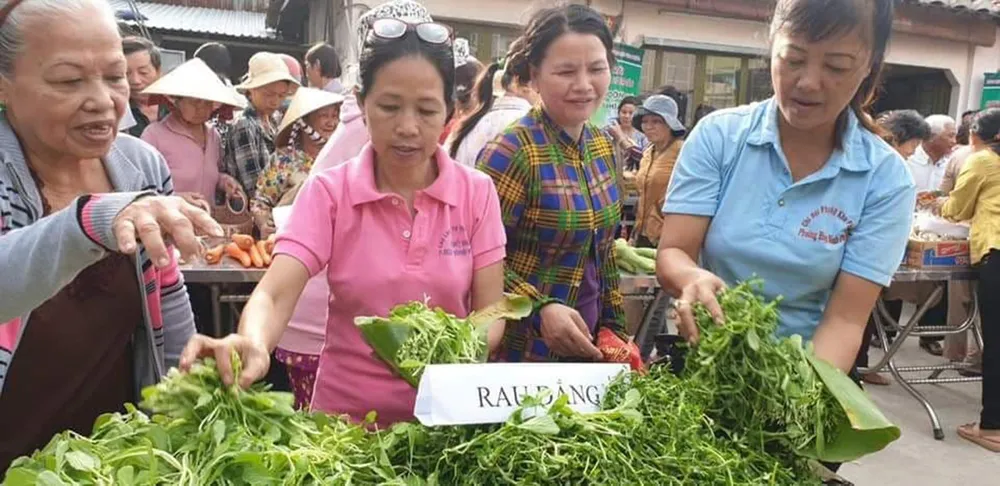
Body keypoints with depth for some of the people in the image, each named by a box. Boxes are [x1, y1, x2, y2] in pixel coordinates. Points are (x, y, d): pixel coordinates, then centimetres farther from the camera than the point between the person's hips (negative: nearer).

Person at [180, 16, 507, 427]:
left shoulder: (477, 193, -1)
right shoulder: (328, 193, -4)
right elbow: (275, 294, -15)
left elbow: (490, 311, -1)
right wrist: (253, 343, -36)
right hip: (346, 418, -1)